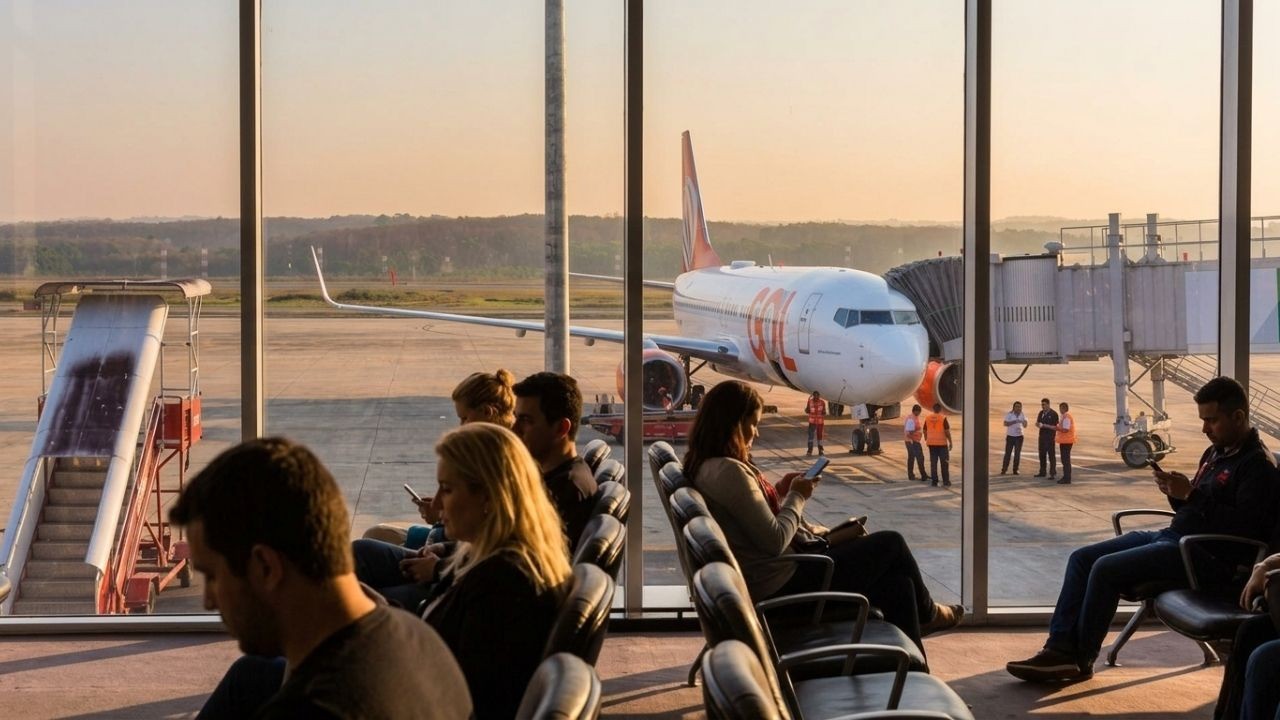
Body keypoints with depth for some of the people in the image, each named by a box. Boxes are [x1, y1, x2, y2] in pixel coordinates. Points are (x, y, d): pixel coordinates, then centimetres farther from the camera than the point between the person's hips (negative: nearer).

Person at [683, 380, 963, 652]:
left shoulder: (705, 467, 8)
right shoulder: (728, 471, -23)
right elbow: (775, 541, -23)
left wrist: (779, 491, 8)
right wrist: (797, 497, -8)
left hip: (765, 587, 10)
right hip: (780, 587, -10)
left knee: (896, 582, 9)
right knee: (890, 543, 4)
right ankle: (927, 613, 31)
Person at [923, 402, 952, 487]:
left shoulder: (928, 418, 3)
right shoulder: (943, 418, -10)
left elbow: (925, 431, 9)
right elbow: (947, 431, -12)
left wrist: (926, 440, 22)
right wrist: (950, 442, -5)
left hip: (931, 443, 4)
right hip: (942, 443, -4)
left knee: (933, 463, 6)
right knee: (944, 463, 4)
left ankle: (934, 481, 5)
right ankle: (946, 482, 3)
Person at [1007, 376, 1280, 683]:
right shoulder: (1215, 453, 19)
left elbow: (1244, 526, -23)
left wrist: (1191, 495, -21)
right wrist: (1176, 493, 3)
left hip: (1208, 556, -10)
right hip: (1173, 536, 10)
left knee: (1107, 569, -23)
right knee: (1081, 558, -1)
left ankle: (1080, 659, -10)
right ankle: (1060, 648, -9)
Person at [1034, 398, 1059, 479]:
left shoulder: (1053, 414, -10)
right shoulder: (1041, 413, 9)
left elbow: (1055, 427, -12)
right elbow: (1037, 423, 16)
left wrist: (1045, 425, -21)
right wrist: (1038, 425, -8)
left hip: (1050, 438, -7)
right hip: (1042, 436, 7)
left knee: (1051, 455, -5)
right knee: (1042, 454, 11)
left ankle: (1053, 473, -3)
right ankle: (1042, 472, 19)